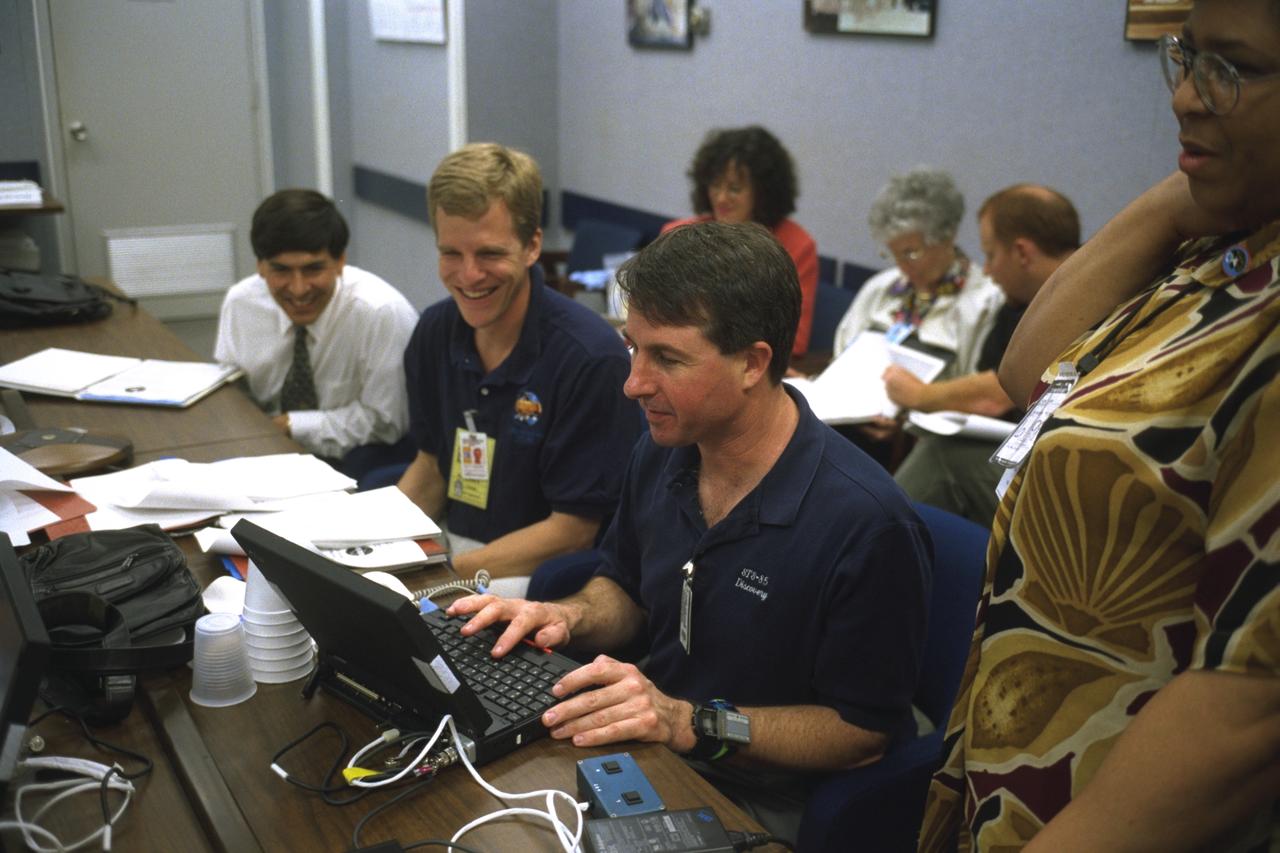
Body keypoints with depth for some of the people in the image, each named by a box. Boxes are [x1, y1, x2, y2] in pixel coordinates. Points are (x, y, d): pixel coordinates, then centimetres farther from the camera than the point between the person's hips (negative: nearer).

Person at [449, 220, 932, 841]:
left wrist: (688, 722, -24)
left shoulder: (867, 526, -24)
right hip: (644, 753, 6)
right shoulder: (662, 450, 0)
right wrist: (569, 617, -6)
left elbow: (864, 733, -17)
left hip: (761, 806, -6)